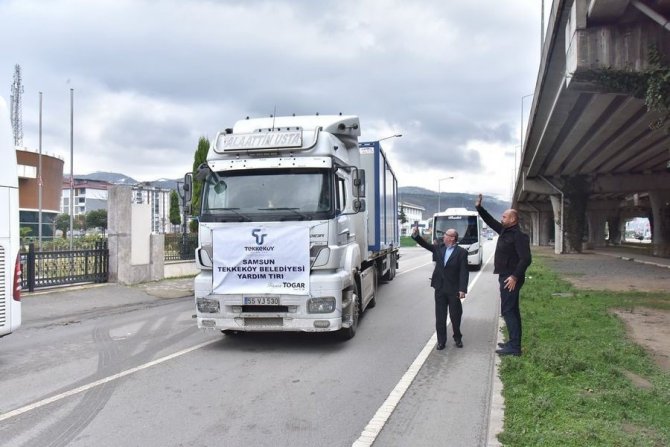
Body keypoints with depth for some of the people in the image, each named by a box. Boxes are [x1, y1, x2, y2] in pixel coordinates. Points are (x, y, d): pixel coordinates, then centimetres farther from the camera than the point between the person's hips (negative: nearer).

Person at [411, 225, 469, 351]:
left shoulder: (461, 252, -9)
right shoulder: (439, 248, 6)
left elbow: (464, 272, -13)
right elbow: (426, 244, 11)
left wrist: (463, 289, -18)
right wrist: (416, 235, -6)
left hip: (454, 290, -4)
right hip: (440, 288, 4)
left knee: (455, 316, 9)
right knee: (440, 316, 7)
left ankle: (457, 338, 28)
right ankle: (441, 340, 17)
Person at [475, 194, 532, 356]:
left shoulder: (519, 235, -18)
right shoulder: (505, 231, 10)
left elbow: (525, 259, -23)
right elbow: (491, 222, 22)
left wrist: (515, 276, -26)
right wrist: (479, 207, 16)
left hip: (511, 278, -10)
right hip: (506, 276, 10)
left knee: (508, 311, -9)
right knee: (512, 310, 14)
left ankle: (514, 347, -6)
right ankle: (514, 343, 22)